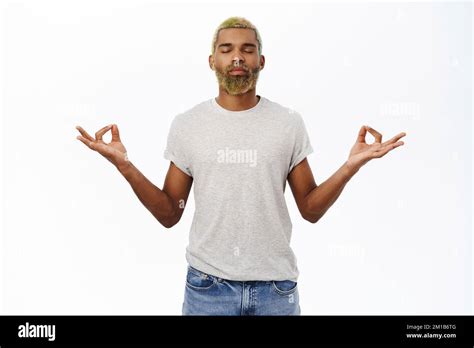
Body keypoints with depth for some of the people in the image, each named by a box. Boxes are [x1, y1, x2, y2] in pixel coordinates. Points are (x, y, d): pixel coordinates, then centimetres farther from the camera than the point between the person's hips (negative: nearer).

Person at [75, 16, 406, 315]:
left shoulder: (289, 123, -1)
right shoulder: (186, 125, -1)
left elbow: (311, 209, 1)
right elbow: (170, 214, 1)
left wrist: (351, 166, -14)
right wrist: (125, 165, -12)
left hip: (276, 283, 1)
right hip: (207, 285, 0)